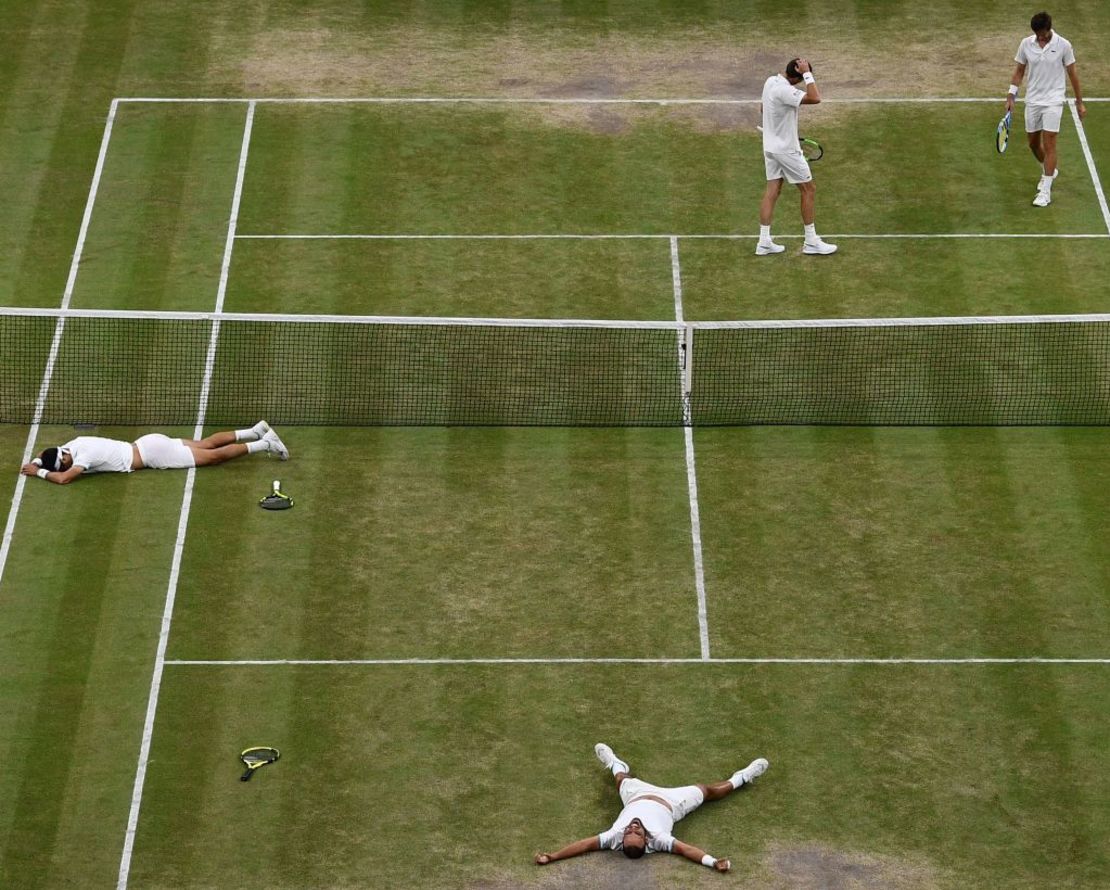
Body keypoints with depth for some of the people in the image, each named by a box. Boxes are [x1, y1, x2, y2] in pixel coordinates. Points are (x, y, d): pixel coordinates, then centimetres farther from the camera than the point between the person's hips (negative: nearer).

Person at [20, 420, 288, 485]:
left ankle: (264, 444, 0)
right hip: (148, 444, 8)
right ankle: (256, 432, 19)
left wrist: (39, 472, -21)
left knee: (214, 455, -3)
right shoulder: (75, 443, 1)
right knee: (206, 444, 16)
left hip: (152, 454, -8)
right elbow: (48, 455, 20)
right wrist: (36, 461, 0)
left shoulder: (84, 456, -24)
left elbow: (63, 478, -36)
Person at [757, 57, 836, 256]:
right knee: (808, 189, 4)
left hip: (771, 146, 9)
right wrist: (807, 74, -31)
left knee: (772, 191, 10)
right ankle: (811, 242, 10)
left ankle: (764, 242, 9)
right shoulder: (784, 91, -30)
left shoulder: (771, 81, 0)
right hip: (786, 149, -9)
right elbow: (815, 98, -38)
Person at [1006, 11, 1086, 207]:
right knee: (1033, 143, 14)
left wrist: (1080, 102, 3)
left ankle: (1045, 191, -7)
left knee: (1049, 145, -9)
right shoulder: (1026, 44, -2)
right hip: (1032, 101, 4)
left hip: (1053, 101, -4)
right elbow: (1019, 71, 9)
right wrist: (1011, 96, 1)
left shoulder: (1063, 45, -9)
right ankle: (1049, 171, 43)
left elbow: (1072, 74, -1)